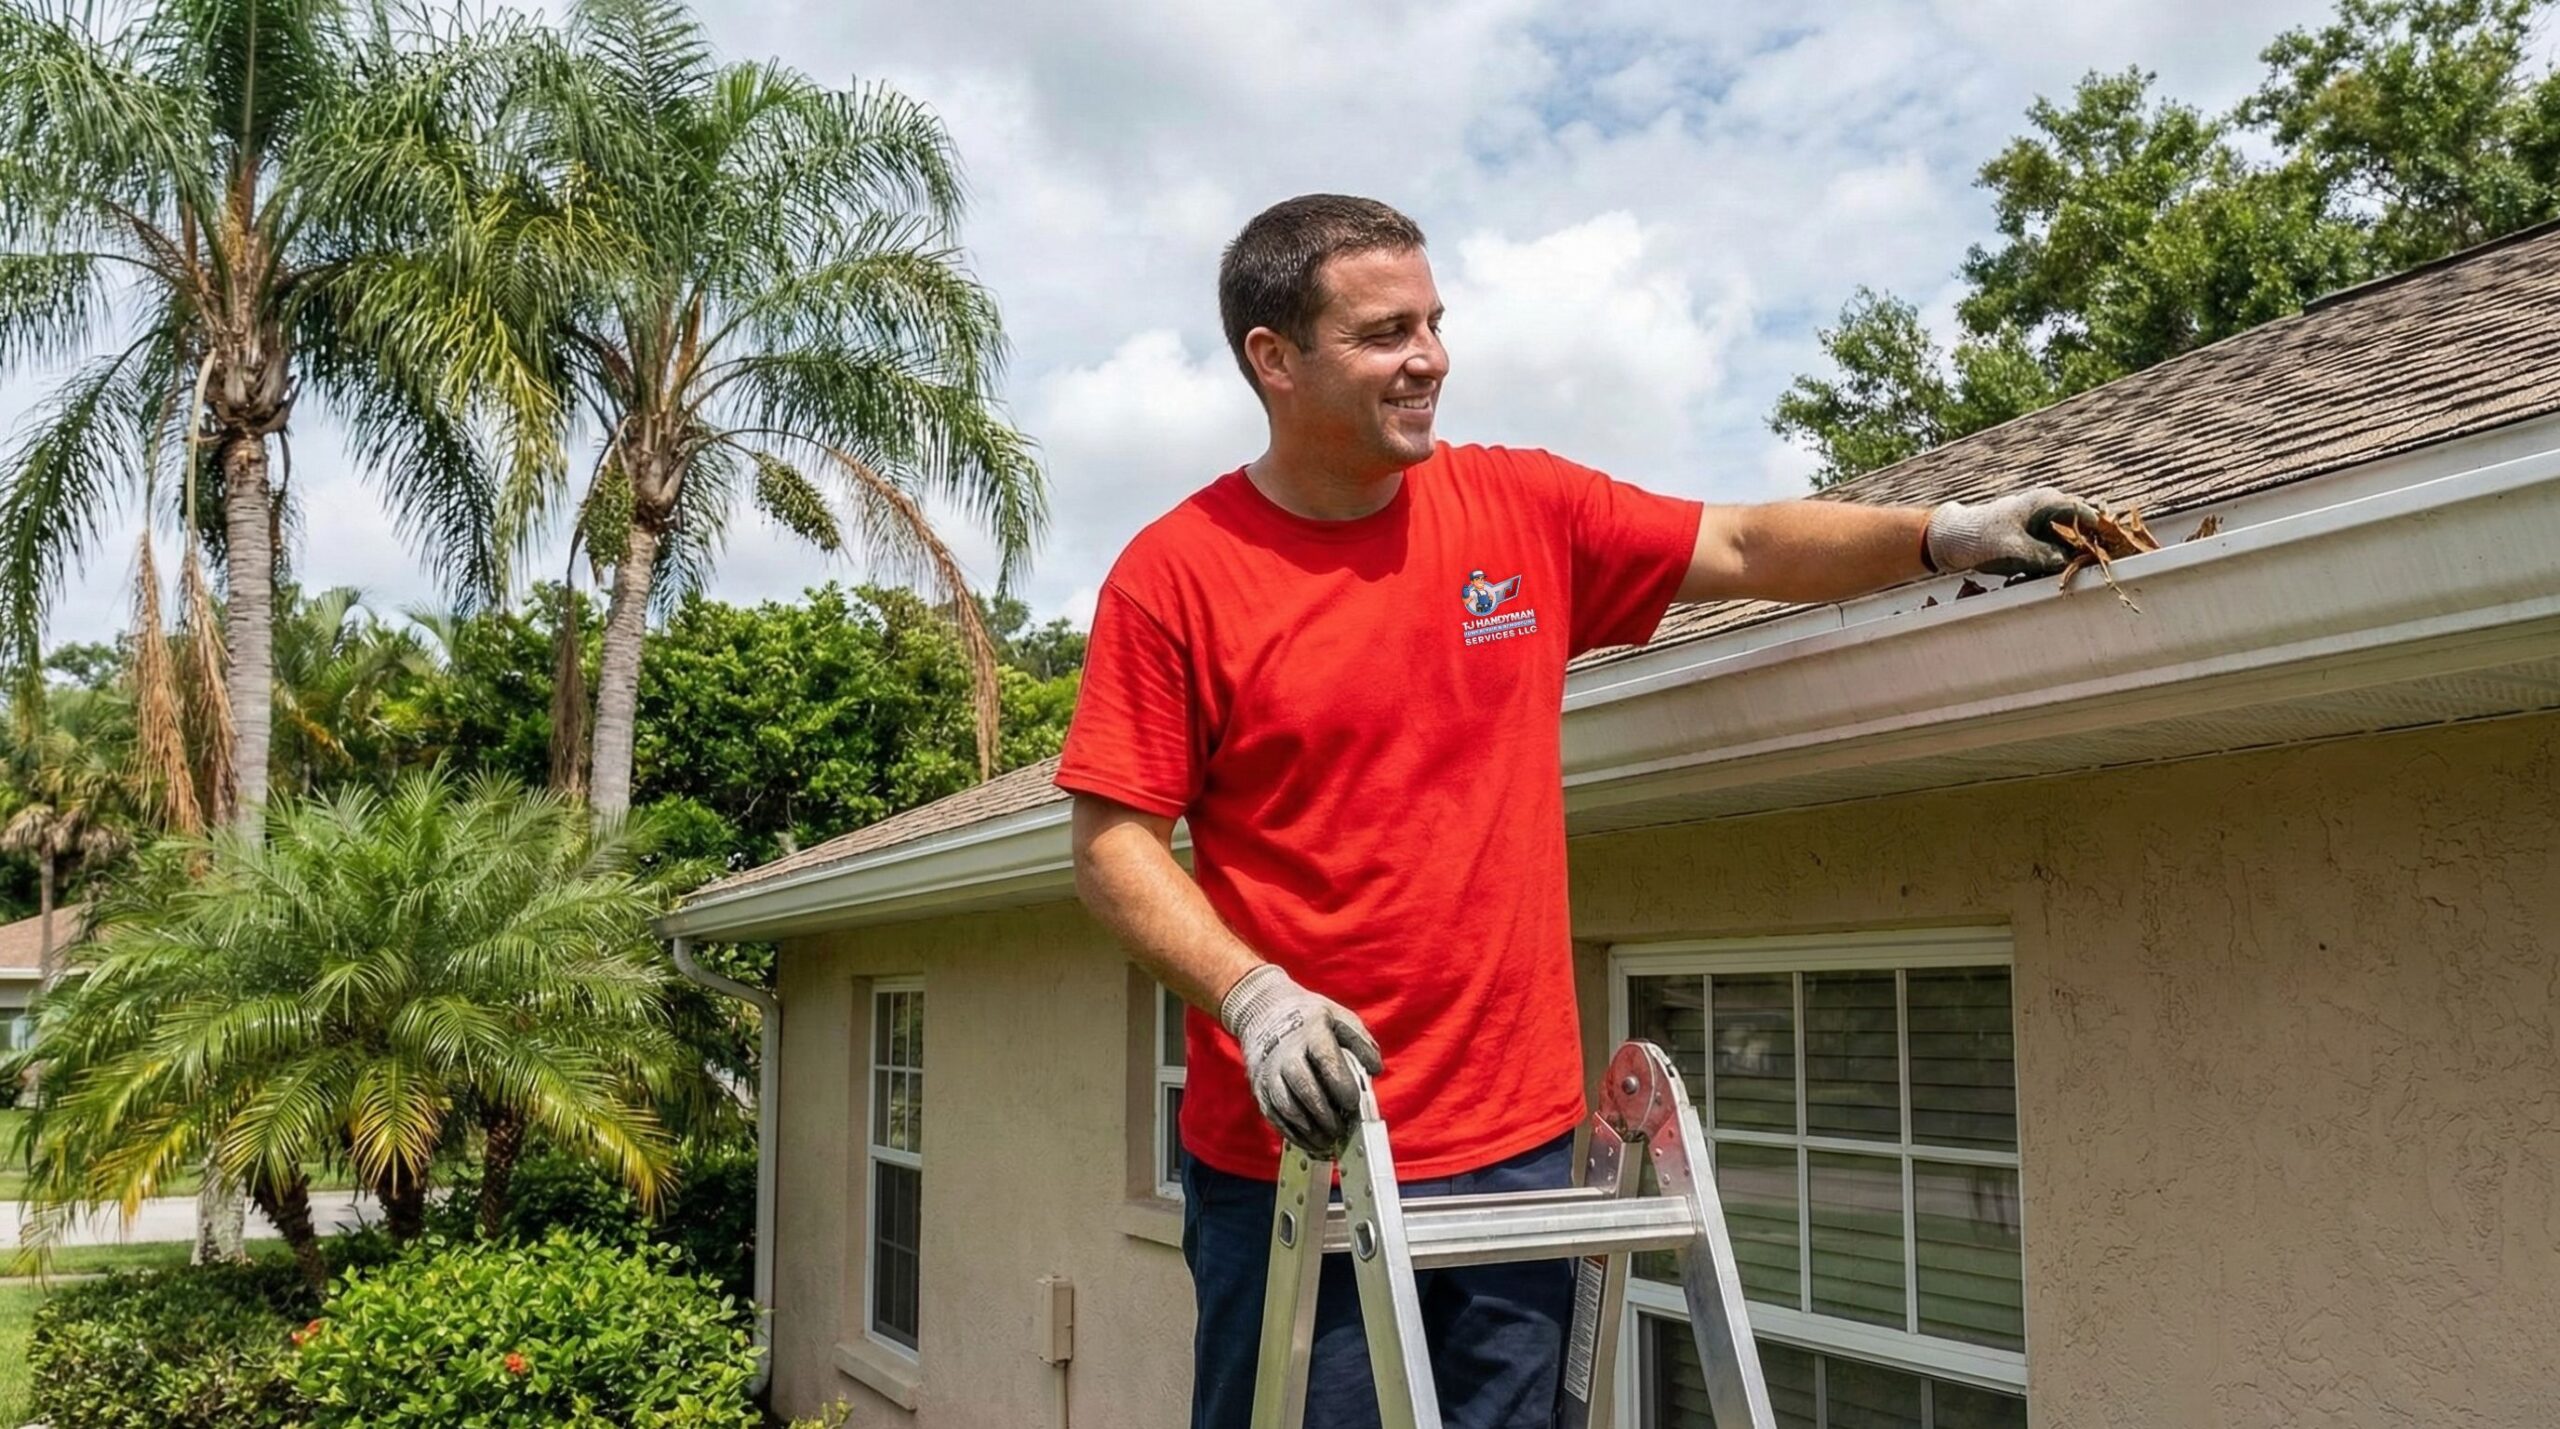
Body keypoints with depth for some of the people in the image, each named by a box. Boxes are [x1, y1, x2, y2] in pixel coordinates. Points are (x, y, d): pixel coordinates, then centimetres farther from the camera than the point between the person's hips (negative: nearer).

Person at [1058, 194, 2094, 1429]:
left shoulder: (1525, 509, 5)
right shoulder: (1174, 573, -6)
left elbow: (1743, 549, 12)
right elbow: (1114, 845, -7)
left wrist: (1942, 533, -1)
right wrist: (1255, 997, -21)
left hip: (1517, 1143, 4)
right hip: (1290, 1151, -3)